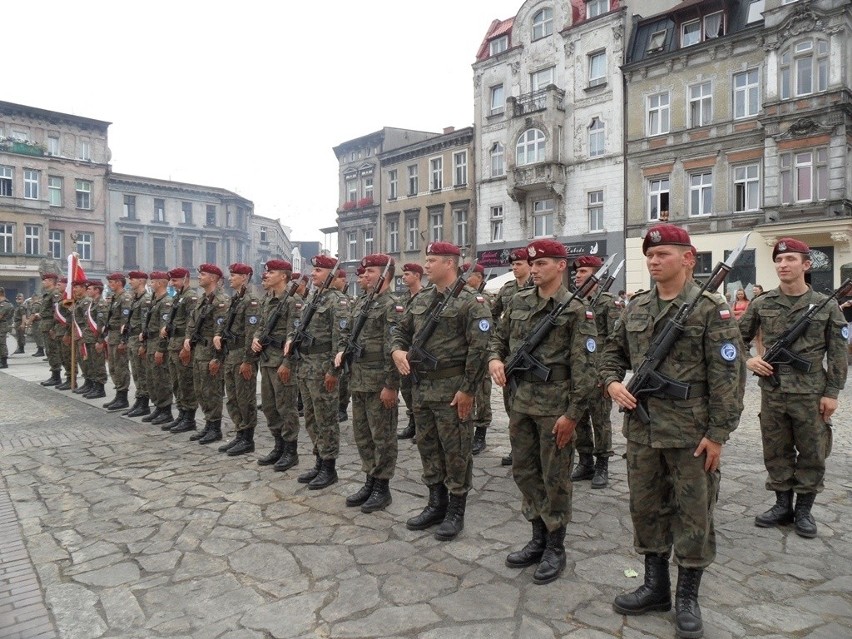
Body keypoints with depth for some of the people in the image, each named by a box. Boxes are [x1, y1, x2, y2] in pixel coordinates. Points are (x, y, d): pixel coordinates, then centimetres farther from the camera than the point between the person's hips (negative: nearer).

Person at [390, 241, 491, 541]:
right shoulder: (421, 299, 12)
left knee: (455, 450, 4)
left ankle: (456, 511, 19)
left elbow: (479, 348, -17)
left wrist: (468, 389, -19)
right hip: (421, 387, 8)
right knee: (428, 447, 16)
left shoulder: (471, 301, -11)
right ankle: (436, 505, 31)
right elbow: (401, 330, 20)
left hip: (451, 389, -8)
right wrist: (397, 350, -2)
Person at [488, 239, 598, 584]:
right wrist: (495, 358, -3)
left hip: (554, 405, -6)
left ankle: (555, 548, 22)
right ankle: (538, 538, 32)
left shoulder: (575, 310, -10)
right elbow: (499, 337, 19)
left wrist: (572, 414, -15)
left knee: (554, 478, 6)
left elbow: (584, 367, -13)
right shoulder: (518, 302, 7)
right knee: (524, 471, 14)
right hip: (521, 401, 6)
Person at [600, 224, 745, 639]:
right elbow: (614, 350, 19)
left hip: (691, 433, -5)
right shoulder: (636, 307, 8)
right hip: (642, 430, 6)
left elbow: (728, 375, -11)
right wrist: (612, 381, -1)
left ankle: (687, 598, 24)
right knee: (646, 509, 15)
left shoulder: (711, 309, -8)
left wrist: (718, 433, -14)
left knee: (693, 515, 7)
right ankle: (655, 587, 32)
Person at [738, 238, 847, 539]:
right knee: (776, 452, 11)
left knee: (811, 454, 8)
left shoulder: (826, 307, -2)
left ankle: (804, 510, 24)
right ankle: (783, 505, 26)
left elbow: (837, 354, 0)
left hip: (811, 394, -1)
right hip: (772, 392, 2)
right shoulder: (762, 304, 2)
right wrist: (747, 359, -6)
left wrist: (832, 392, -4)